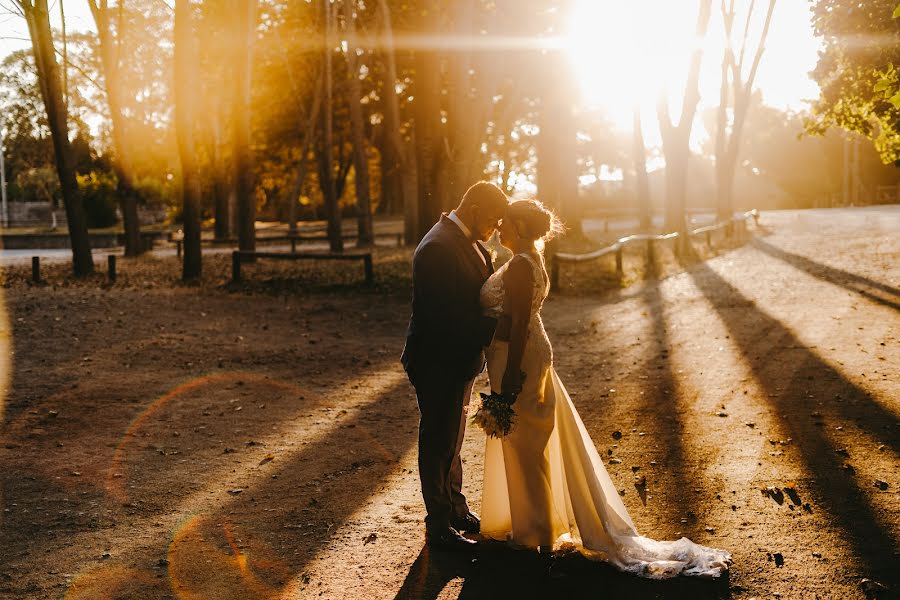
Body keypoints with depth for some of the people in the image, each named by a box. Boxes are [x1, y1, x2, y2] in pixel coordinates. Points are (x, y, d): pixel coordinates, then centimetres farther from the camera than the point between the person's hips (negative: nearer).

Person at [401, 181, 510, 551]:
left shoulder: (466, 241, 6)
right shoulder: (438, 248, -25)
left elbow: (481, 293, 10)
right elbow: (448, 315, -28)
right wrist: (497, 332, -21)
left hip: (457, 360, 10)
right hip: (439, 364, -10)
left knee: (451, 441, 22)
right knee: (438, 444, 4)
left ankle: (455, 510, 38)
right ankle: (439, 527, 18)